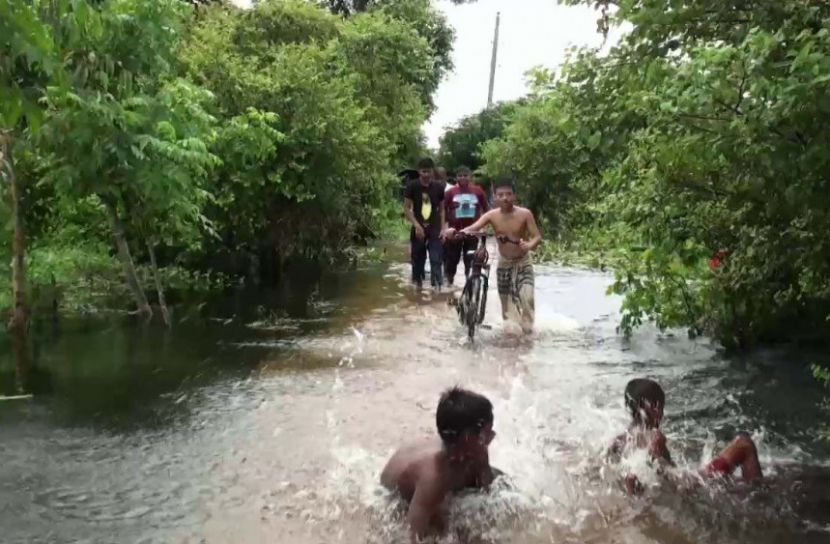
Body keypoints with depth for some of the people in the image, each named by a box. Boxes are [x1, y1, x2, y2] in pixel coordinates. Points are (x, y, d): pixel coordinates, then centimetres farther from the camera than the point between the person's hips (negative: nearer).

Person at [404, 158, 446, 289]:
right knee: (418, 260, 7)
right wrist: (417, 225, -15)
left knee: (436, 260, -9)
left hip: (434, 230, 1)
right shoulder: (412, 186, -5)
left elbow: (441, 209, 9)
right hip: (418, 229, 0)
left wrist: (443, 228, 0)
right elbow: (406, 208, -4)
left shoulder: (438, 187, 1)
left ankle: (437, 287, -10)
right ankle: (418, 285, 21)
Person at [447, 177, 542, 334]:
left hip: (523, 262, -3)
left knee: (526, 297, -21)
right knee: (506, 300, 13)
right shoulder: (492, 215, -15)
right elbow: (473, 228, -25)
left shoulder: (525, 214, -19)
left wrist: (529, 245, -45)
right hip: (504, 262, 3)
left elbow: (537, 237, -21)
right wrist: (455, 231, -46)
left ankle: (527, 328, -3)